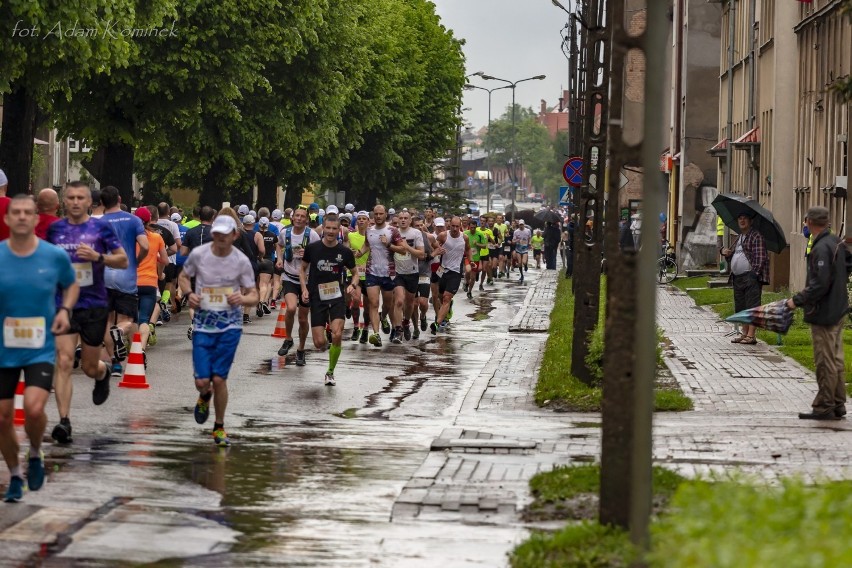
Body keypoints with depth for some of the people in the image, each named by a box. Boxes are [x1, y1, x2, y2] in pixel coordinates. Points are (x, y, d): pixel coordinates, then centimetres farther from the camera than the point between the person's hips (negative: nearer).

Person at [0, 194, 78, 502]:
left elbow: (71, 285, 14)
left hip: (40, 349, -1)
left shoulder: (55, 256, -5)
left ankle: (35, 454, 11)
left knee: (34, 409, -21)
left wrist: (65, 310, -4)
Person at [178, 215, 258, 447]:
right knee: (202, 381, -6)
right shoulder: (198, 254, -4)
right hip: (203, 324, 1)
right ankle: (204, 397, 34)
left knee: (219, 378, -4)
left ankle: (219, 428, 16)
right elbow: (183, 276, 13)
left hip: (230, 326, -1)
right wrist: (189, 294, -7)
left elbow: (253, 295, 2)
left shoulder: (241, 261, -5)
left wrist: (242, 299, -21)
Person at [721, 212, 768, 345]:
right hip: (738, 277, 9)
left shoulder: (756, 237, -5)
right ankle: (744, 334, 16)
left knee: (752, 306, -11)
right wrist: (725, 253, 10)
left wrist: (755, 273, -22)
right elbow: (732, 258, 31)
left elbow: (760, 257, -13)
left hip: (750, 276, -9)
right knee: (741, 307, 10)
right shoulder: (740, 238, 22)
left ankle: (751, 335, -15)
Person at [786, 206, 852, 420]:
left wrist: (798, 300, -20)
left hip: (824, 313, -10)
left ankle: (824, 407, 3)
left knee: (825, 362, -2)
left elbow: (820, 284, -26)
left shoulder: (821, 249, -22)